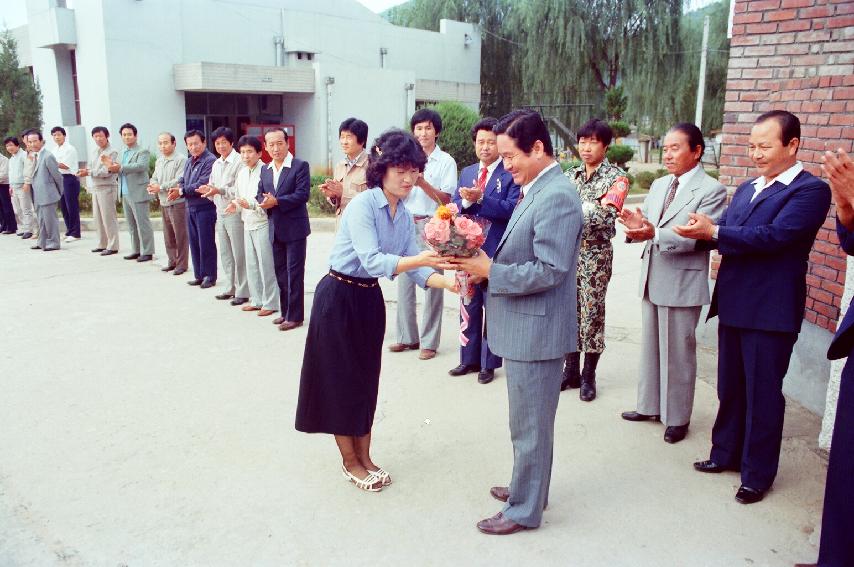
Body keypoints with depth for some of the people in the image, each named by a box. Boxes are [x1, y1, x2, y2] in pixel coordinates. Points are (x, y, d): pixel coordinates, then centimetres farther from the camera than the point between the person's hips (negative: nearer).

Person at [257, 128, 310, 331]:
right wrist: (263, 202, -11)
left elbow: (302, 194, -17)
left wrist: (276, 201, -21)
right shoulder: (265, 170, 13)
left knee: (294, 273, -2)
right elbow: (260, 194, 12)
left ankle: (295, 316, 6)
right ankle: (285, 312, 25)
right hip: (275, 230, 7)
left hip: (294, 229, -7)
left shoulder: (300, 166, -8)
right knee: (280, 272, 13)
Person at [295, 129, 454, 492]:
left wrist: (448, 282, -21)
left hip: (370, 298, 7)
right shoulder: (362, 205, -20)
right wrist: (419, 259, -44)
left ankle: (364, 457, 29)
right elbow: (371, 259, -32)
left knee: (367, 377, 14)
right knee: (341, 378, 5)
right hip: (339, 297, -7)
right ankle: (349, 461, 22)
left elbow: (415, 269, -3)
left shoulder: (404, 215, 2)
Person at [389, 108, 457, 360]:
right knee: (404, 281, 6)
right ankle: (407, 336, 18)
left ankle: (429, 341, 9)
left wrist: (422, 182, -18)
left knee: (432, 283, -1)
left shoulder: (446, 161, 0)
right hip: (407, 224, 4)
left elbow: (445, 199, -5)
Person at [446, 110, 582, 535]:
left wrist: (489, 271, -18)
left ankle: (525, 510, 21)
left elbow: (548, 271, -24)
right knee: (529, 420, 22)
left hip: (536, 329, -10)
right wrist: (486, 264, 1)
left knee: (530, 424, 5)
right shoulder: (534, 191, 11)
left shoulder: (557, 197, -20)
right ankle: (528, 486, 39)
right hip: (522, 327, 10)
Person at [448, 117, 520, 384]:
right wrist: (465, 200, -16)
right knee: (469, 307, 14)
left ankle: (489, 362, 17)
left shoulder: (510, 174, -6)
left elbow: (511, 208, -19)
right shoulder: (466, 173, 12)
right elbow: (454, 207, 5)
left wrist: (480, 199, -25)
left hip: (496, 252, -6)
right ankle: (470, 358, 27)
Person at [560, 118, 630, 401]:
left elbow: (607, 214, -18)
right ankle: (571, 370, 24)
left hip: (595, 255, -4)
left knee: (591, 312, 3)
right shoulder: (570, 175, 11)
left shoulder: (616, 177, -4)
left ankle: (588, 376, 17)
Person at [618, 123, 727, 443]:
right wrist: (636, 225, -19)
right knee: (650, 347, 18)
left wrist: (654, 233, -33)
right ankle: (649, 406, 34)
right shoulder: (658, 185, 10)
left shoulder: (711, 190, -12)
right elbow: (646, 224, 5)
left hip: (681, 284, -7)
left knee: (678, 353, 5)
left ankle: (677, 418, 22)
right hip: (652, 280, 7)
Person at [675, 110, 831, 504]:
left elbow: (775, 235, -23)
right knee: (730, 388, 18)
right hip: (732, 305, 7)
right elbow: (723, 233, 7)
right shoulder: (746, 189, 15)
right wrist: (702, 232, -16)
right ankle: (726, 453, 35)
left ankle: (758, 474, 20)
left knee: (763, 394, 5)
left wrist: (713, 231, -22)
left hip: (770, 311, -7)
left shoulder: (810, 190, -10)